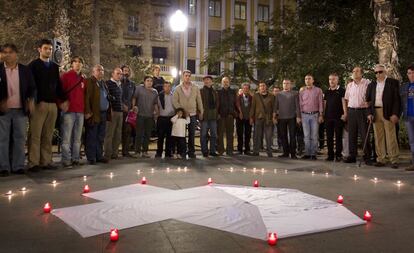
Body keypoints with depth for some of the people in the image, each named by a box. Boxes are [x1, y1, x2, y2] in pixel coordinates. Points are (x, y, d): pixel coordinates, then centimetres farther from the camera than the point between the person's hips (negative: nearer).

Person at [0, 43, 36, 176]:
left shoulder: (25, 70, 7)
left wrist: (31, 100, -6)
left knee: (20, 139, 4)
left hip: (21, 110, 1)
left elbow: (32, 87, 10)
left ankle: (18, 166, 11)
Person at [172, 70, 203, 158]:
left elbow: (199, 101, 8)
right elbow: (174, 101, -3)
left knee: (192, 134, 4)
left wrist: (201, 112, 3)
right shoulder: (178, 89, 3)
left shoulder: (195, 88, 7)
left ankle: (191, 151, 12)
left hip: (193, 114, 1)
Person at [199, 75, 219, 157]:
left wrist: (216, 113, 6)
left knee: (214, 134, 6)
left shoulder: (214, 92, 16)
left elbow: (217, 103, 17)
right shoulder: (201, 91, 1)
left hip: (213, 116, 5)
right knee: (204, 134, 0)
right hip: (204, 116, -4)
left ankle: (212, 150, 14)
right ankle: (205, 151, 7)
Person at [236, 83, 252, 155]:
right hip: (240, 117, -1)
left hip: (248, 117, 2)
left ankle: (247, 150, 9)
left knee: (248, 134, 3)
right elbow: (238, 104, -7)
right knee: (240, 134, 2)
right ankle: (240, 149, 8)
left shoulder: (251, 97, 9)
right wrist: (240, 112, -19)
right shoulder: (239, 96, 4)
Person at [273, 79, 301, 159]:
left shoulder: (295, 93, 6)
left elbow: (297, 105, 1)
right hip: (281, 118, 3)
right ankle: (286, 152, 15)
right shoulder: (278, 94, 13)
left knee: (292, 136, -2)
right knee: (283, 136, 5)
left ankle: (293, 153, 3)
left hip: (292, 117, -3)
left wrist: (298, 116, -7)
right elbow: (275, 106, 12)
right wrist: (275, 117, 4)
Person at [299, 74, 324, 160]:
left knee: (314, 136, -1)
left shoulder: (318, 90, 3)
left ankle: (313, 153, 4)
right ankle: (307, 153, 9)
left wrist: (321, 115, -6)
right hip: (305, 115, 2)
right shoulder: (302, 92, 10)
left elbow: (320, 103, 0)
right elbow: (300, 104, 10)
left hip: (315, 115, -2)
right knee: (306, 136, 4)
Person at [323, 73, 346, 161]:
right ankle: (330, 154, 13)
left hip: (338, 117, -5)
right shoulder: (327, 91, 14)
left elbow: (343, 102, -5)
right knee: (329, 137, 7)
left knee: (338, 136, 0)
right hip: (328, 117, 5)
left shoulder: (341, 90, 0)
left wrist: (345, 114, -14)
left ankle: (338, 155, 5)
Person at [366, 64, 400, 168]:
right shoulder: (371, 85, 15)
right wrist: (369, 113, 1)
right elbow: (368, 100, 14)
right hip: (375, 114, 4)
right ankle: (381, 159, 11)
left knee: (391, 137, -4)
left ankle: (394, 160, 1)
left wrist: (395, 114, -12)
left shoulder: (393, 82, 3)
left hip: (388, 113, -4)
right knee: (378, 137, 5)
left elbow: (397, 99, -3)